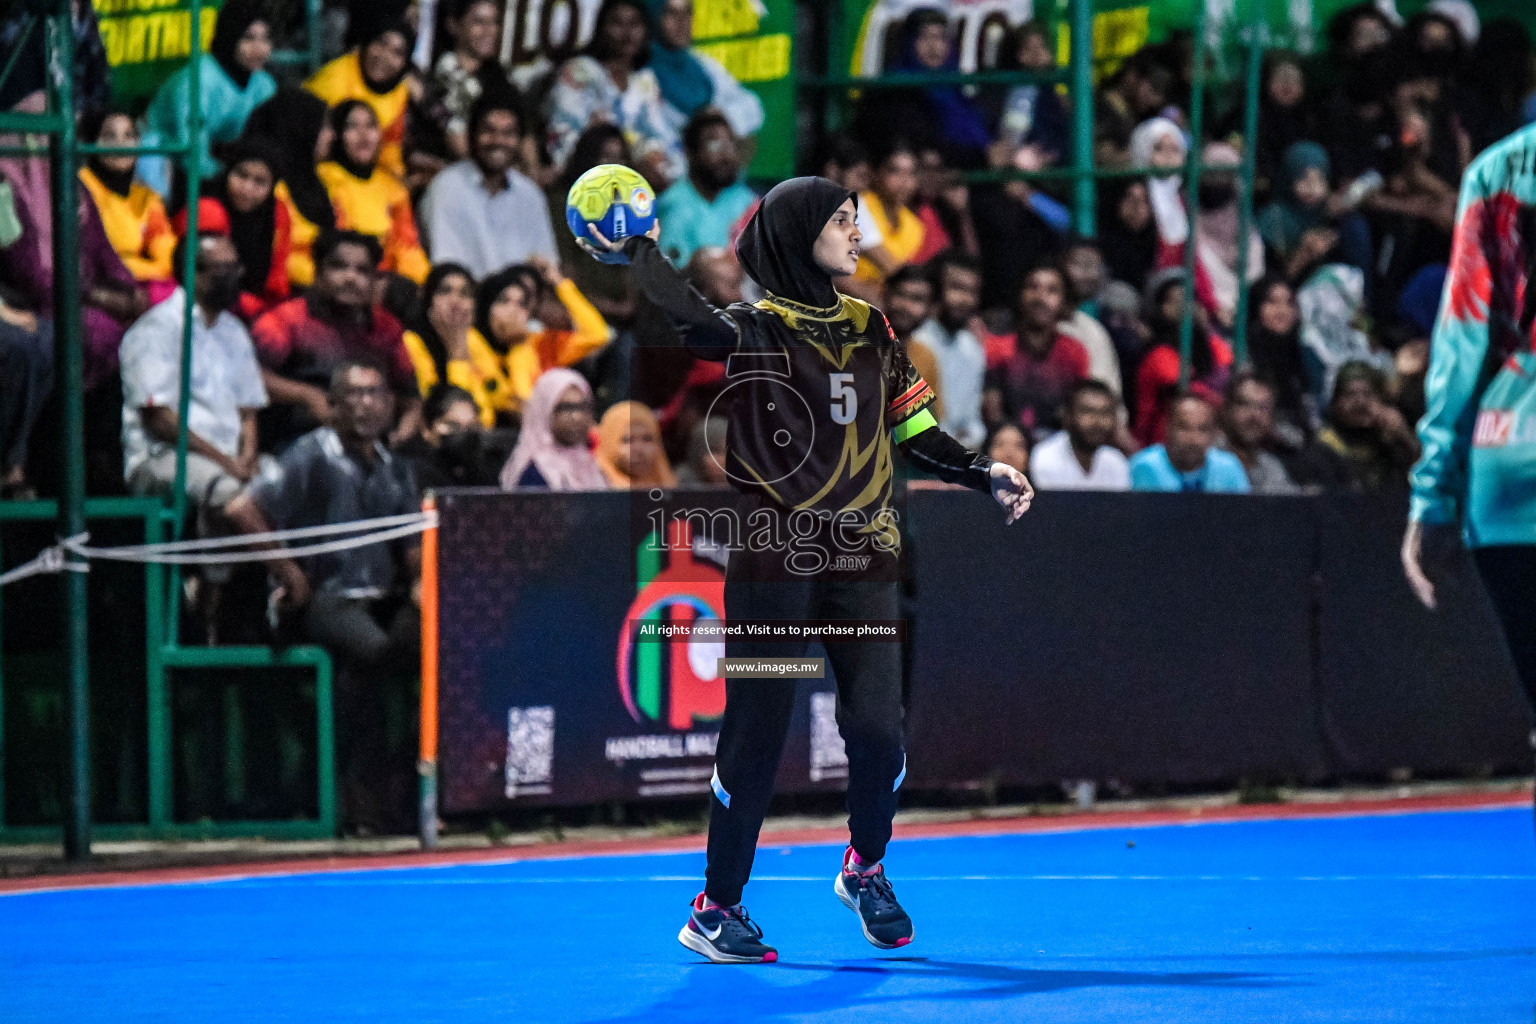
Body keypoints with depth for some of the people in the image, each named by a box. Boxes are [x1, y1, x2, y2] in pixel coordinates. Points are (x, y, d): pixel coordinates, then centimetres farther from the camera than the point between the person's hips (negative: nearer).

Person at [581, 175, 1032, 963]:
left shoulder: (869, 328, 14)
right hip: (772, 563, -4)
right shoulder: (756, 328, -2)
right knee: (756, 730, -2)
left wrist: (983, 475, 7)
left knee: (878, 729, -5)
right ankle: (717, 907, 10)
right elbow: (696, 324, -26)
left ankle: (866, 869, 22)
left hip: (862, 558, 4)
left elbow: (914, 431, 19)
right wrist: (640, 255, -22)